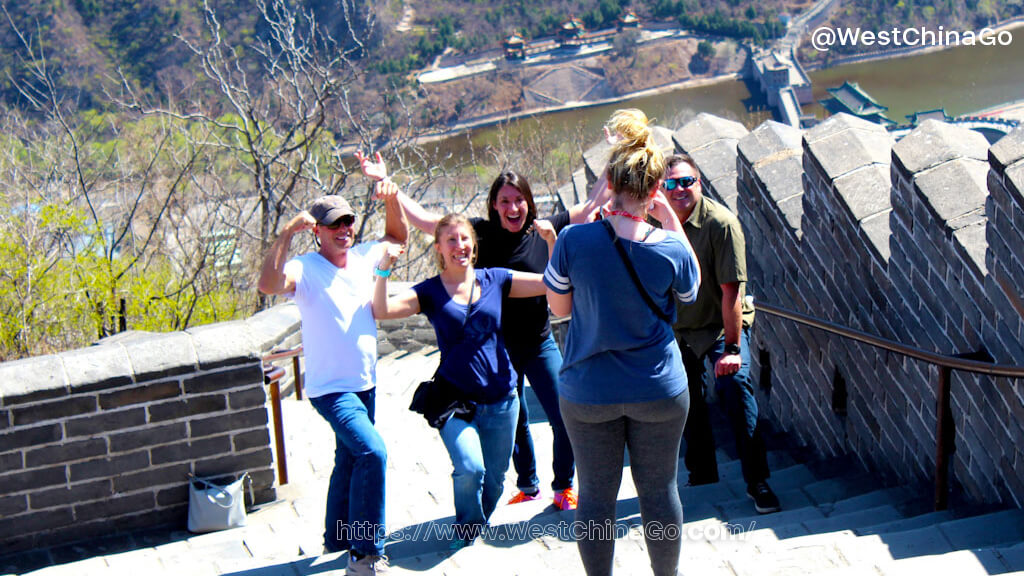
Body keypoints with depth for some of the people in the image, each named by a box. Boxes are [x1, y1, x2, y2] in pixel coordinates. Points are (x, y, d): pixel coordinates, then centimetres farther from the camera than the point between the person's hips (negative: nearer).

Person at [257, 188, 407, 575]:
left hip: (365, 383, 8)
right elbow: (269, 284, -39)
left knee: (350, 460, 21)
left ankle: (338, 539, 40)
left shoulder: (363, 257, 2)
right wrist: (287, 233, -41)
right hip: (330, 388, -8)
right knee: (372, 451, -24)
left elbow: (399, 236, 20)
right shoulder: (305, 270, -18)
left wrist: (392, 200, 2)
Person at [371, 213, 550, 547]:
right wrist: (384, 270, -27)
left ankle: (477, 530, 39)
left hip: (500, 400, 3)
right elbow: (381, 311, -14)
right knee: (469, 469, -21)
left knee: (493, 482, 9)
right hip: (455, 401, -2)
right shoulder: (429, 292, -1)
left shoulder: (495, 280, 4)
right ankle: (465, 538, 6)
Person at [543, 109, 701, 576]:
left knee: (596, 495, 13)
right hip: (659, 393, 0)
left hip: (589, 393, 0)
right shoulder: (670, 248, -13)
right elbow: (691, 288, 9)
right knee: (659, 491, 15)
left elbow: (558, 306, -1)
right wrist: (671, 221, 4)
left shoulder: (574, 240, -16)